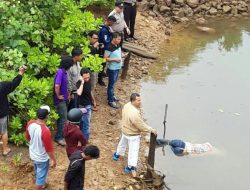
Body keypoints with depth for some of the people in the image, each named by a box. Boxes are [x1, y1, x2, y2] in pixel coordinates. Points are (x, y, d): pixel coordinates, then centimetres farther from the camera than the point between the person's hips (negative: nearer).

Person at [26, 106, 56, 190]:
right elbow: (49, 149, -25)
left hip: (33, 154, 7)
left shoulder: (30, 123, -17)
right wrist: (54, 160, -9)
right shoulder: (45, 131, -37)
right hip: (42, 157, -7)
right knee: (41, 175, 17)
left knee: (38, 172, 32)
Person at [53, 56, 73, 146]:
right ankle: (58, 137, 7)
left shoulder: (64, 72, 6)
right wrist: (58, 96, -20)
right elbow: (57, 86, -33)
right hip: (60, 100, -9)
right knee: (63, 118, -3)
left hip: (64, 99, 9)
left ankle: (61, 134, 32)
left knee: (62, 118, 19)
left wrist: (67, 94, 14)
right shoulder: (60, 72, -23)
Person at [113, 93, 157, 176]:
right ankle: (131, 167, 11)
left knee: (122, 143, 34)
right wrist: (151, 130, -16)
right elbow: (141, 125, -29)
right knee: (133, 150, 4)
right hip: (133, 135, -9)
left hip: (125, 130, 9)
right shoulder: (134, 114, -39)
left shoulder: (127, 105, -14)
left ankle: (117, 154, 57)